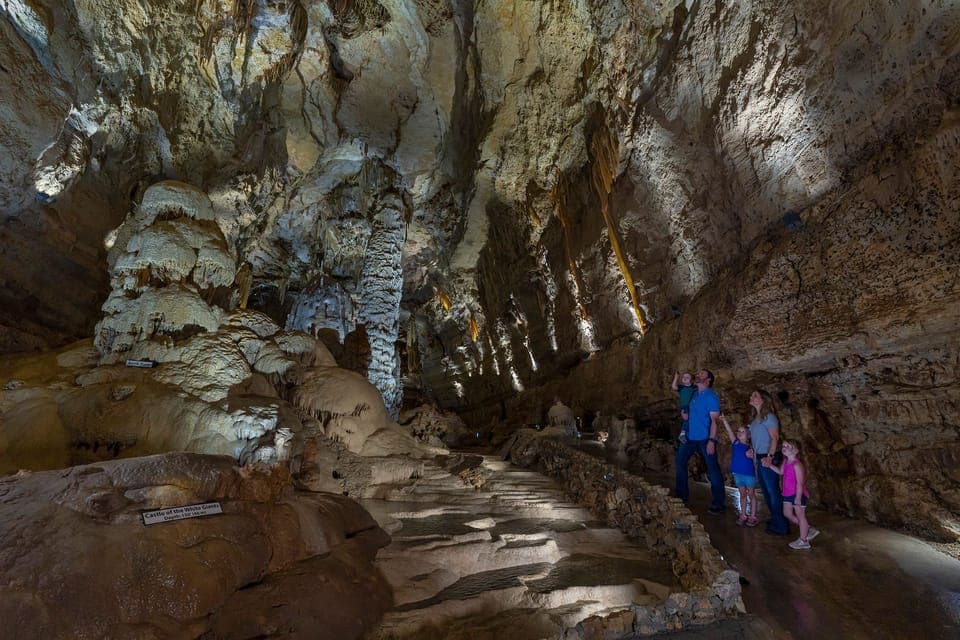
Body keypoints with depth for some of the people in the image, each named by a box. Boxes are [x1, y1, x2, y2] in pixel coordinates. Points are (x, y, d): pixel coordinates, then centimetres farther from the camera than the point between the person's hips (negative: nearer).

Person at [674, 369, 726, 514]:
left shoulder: (711, 396, -11)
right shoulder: (695, 394, 11)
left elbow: (714, 420, -16)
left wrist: (711, 440, -22)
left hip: (705, 439, -8)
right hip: (691, 437, 8)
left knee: (713, 470, 0)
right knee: (680, 461, 13)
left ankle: (718, 504, 10)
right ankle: (682, 495, 26)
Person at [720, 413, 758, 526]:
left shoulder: (750, 448, -8)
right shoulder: (736, 443, 1)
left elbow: (755, 462, -4)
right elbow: (729, 431, -9)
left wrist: (752, 456, -24)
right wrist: (724, 420, -17)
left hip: (749, 474, -3)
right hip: (738, 474, 4)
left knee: (751, 495, 9)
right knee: (742, 495, 14)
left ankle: (752, 516, 18)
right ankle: (743, 515, 23)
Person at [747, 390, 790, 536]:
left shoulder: (768, 417, -14)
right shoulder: (756, 418, 11)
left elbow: (775, 437, -19)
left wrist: (769, 456, -25)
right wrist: (753, 450, 12)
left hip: (768, 459, -9)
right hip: (759, 458, 9)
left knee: (773, 491, 0)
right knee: (766, 491, 17)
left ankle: (781, 526, 11)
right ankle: (775, 520, 31)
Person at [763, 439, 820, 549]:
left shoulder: (797, 464, -23)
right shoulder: (786, 462, 3)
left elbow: (800, 483, -23)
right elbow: (780, 472, 20)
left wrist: (798, 498, -23)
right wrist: (770, 465, 6)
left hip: (798, 494, -9)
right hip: (788, 494, 9)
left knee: (800, 516, 6)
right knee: (787, 513, 17)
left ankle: (803, 541, 20)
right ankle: (809, 530, 32)